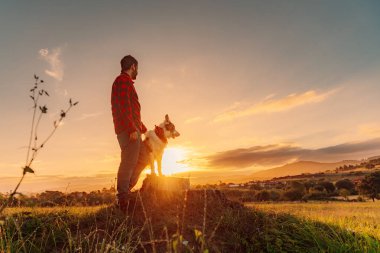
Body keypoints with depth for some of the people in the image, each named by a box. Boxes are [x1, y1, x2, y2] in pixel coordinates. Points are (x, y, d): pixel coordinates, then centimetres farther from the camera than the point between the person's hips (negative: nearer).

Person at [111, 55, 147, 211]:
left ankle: (124, 196, 17)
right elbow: (124, 106, -17)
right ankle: (123, 199, -11)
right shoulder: (124, 80, -3)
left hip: (130, 130, 10)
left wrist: (143, 128, 32)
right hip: (129, 130, -10)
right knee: (128, 163, -13)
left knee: (131, 163, 12)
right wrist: (133, 128, -23)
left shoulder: (123, 81, 28)